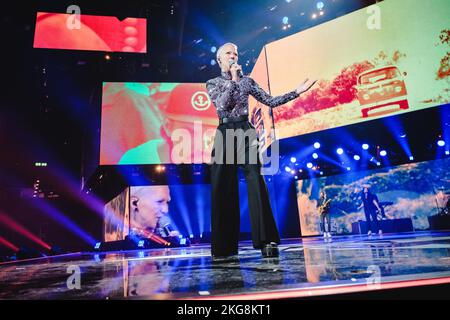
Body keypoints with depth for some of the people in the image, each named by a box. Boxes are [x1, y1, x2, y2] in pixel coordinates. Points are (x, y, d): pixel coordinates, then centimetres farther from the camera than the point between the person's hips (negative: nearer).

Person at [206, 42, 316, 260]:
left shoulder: (247, 81, 15)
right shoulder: (213, 83, 12)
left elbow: (271, 101, 10)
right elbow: (221, 105, -8)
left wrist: (297, 92, 4)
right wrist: (233, 80, -6)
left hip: (245, 133, 0)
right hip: (224, 135, 0)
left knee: (256, 184, -14)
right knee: (222, 189, -2)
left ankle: (267, 241, -10)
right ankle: (224, 247, 8)